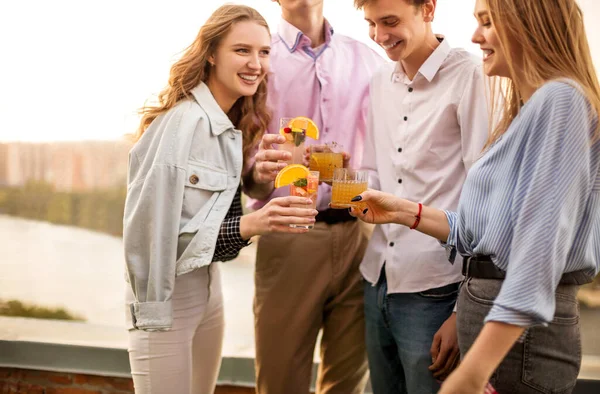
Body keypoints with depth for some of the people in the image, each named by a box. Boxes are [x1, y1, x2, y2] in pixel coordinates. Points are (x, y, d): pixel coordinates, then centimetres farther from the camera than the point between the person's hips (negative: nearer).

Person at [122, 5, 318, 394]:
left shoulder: (234, 128, 6)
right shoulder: (180, 122, -20)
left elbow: (220, 221, 8)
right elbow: (150, 229, -24)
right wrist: (247, 226, -30)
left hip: (209, 292, 8)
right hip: (167, 301, -8)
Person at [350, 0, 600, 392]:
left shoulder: (561, 99, -14)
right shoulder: (527, 107, 17)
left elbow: (543, 244, -22)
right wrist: (406, 212, 11)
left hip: (521, 333, -9)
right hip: (491, 303, 9)